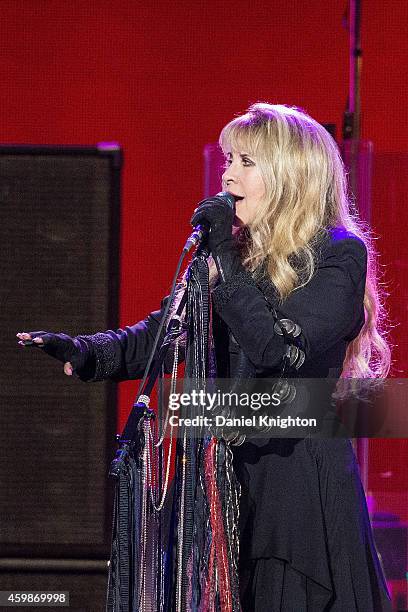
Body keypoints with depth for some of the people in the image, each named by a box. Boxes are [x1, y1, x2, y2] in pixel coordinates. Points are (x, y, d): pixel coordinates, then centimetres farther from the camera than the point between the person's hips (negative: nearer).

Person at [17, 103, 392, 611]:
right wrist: (85, 353, -8)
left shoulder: (339, 255, -8)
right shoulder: (237, 253, 13)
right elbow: (166, 331, 8)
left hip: (300, 473, -6)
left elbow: (274, 350, -20)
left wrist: (224, 260, -16)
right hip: (228, 471, 6)